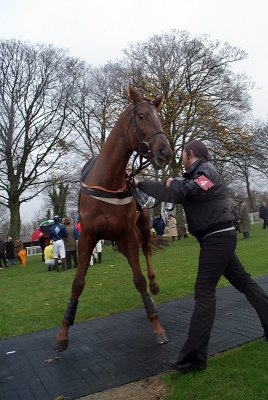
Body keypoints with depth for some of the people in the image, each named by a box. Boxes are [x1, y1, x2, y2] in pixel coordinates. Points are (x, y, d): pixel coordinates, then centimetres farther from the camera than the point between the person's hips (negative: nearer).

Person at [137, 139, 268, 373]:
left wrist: (174, 183, -8)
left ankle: (193, 358, -6)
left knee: (204, 292, -10)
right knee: (243, 281, 16)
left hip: (217, 237, -10)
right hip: (219, 238, 10)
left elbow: (190, 191, -29)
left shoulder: (206, 170, -9)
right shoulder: (192, 178, 18)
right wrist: (139, 185, 19)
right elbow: (168, 193, 18)